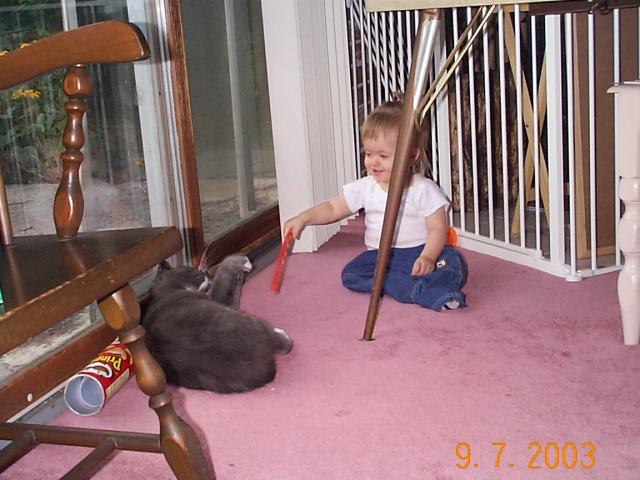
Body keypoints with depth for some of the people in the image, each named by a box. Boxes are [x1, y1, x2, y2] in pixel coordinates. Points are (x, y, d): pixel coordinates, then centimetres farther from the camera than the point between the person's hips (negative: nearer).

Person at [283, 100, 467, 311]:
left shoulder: (424, 189, -6)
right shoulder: (365, 188, 5)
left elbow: (438, 228, -11)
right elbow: (333, 209, 8)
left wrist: (427, 257, -28)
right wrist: (303, 218, -9)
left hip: (419, 252, -3)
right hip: (380, 255, 3)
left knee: (453, 262, -28)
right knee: (351, 274, -24)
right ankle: (426, 292, -34)